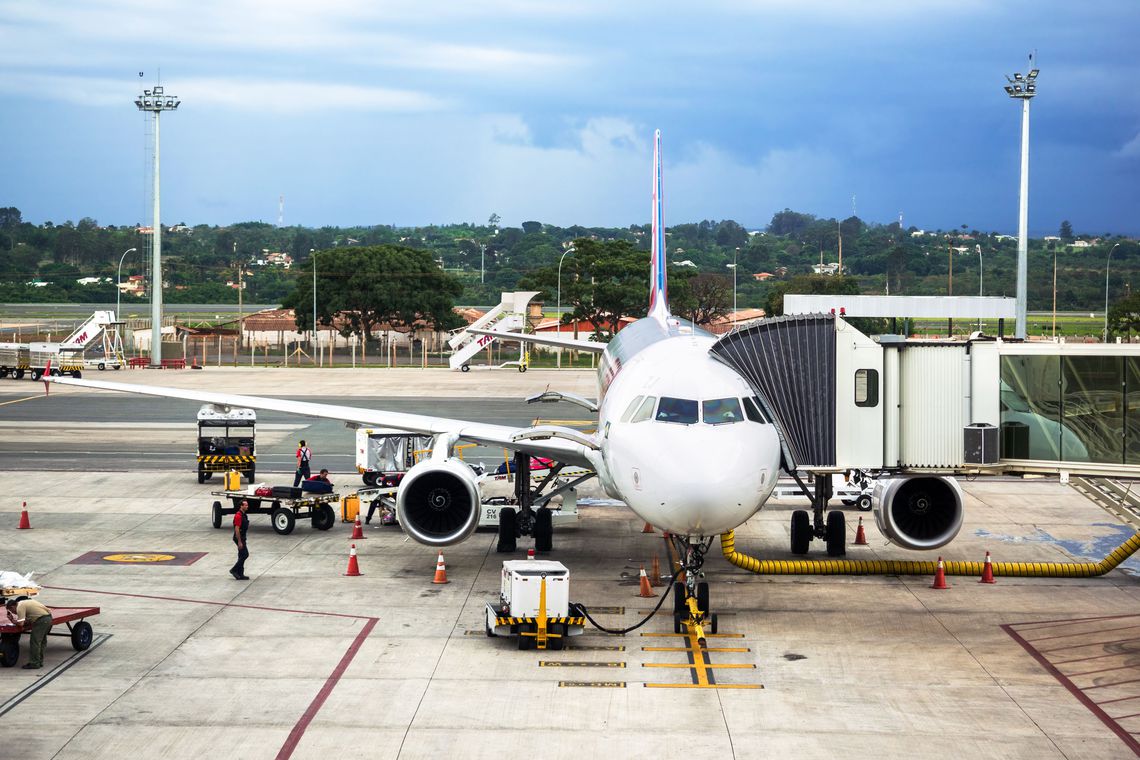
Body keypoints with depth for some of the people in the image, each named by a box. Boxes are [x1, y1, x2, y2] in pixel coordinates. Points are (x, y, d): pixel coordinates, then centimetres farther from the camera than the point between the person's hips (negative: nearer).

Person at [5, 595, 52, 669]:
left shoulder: (20, 607, -6)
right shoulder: (25, 602, 24)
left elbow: (21, 623, -11)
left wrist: (13, 621, 6)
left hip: (41, 620, -10)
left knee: (35, 642, -2)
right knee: (42, 641, 18)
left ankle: (34, 664, 2)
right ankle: (39, 662, 26)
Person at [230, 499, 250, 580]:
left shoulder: (244, 515, 13)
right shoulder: (238, 516, -19)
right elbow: (237, 529, -22)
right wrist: (239, 542, -23)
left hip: (242, 538, 10)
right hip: (239, 538, -10)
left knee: (242, 556, 10)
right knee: (245, 554, -10)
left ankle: (240, 575, 13)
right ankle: (234, 570, -3)